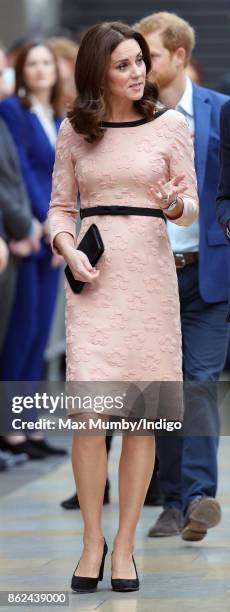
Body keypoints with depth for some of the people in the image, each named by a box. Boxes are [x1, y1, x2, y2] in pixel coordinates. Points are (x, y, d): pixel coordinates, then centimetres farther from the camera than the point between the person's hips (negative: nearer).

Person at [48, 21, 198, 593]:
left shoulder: (171, 126, 4)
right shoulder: (74, 132, 7)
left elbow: (191, 205, 7)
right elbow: (59, 208, 12)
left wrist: (175, 203, -16)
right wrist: (69, 252, -7)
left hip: (149, 268, 0)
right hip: (94, 273, 0)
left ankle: (124, 546, 7)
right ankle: (92, 541, 2)